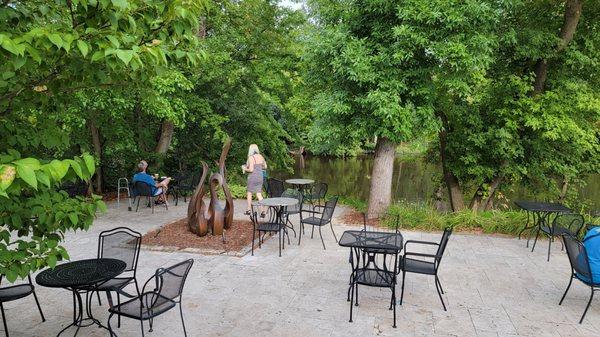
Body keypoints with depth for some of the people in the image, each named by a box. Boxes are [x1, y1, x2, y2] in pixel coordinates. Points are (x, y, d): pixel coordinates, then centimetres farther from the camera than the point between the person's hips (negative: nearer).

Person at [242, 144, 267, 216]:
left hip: (253, 177, -6)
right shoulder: (260, 156, 5)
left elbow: (251, 170, -20)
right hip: (260, 177, 6)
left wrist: (245, 169, -2)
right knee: (259, 194, 8)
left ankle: (249, 210, 23)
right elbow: (265, 167, 14)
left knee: (249, 193, 14)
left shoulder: (251, 158, -16)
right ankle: (263, 211, -3)